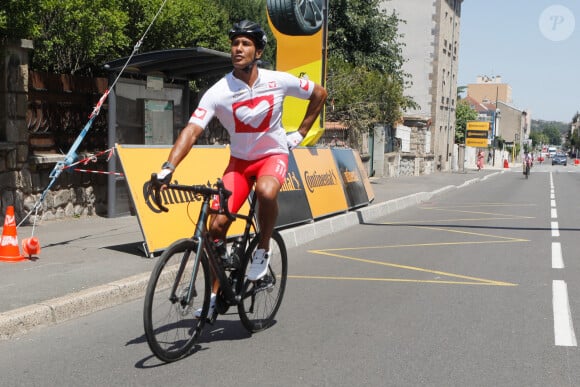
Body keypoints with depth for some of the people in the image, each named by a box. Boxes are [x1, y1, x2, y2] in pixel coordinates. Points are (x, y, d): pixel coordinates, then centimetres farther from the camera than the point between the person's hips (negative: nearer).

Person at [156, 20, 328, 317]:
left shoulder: (278, 81, -14)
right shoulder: (218, 92, -17)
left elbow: (319, 93, 3)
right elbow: (191, 130, -26)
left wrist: (301, 133, 1)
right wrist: (168, 167, -39)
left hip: (273, 155, -1)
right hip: (239, 160, 2)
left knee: (266, 192, -37)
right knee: (216, 225, -9)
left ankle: (263, 249, -8)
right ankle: (215, 295, 11)